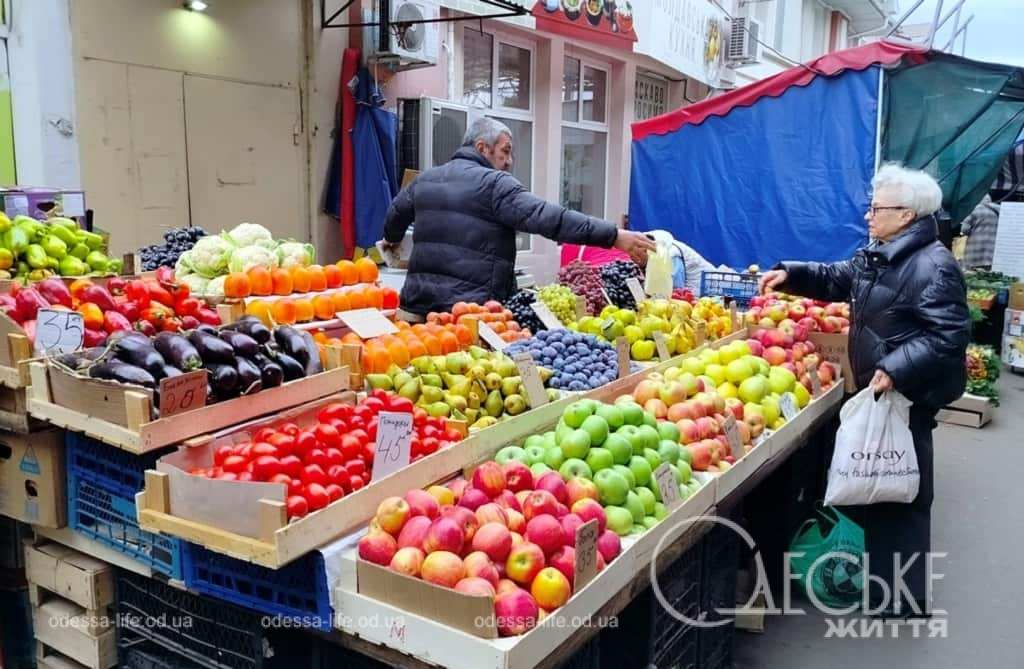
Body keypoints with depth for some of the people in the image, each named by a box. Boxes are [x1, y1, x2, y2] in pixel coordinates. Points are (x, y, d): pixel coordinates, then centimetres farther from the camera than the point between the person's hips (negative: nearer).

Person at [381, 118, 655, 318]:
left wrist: (392, 240, 56)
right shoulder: (494, 184, -9)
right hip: (471, 308, -7)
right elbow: (549, 218, -20)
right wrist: (614, 236, -21)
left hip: (418, 302, 7)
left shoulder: (424, 179, 14)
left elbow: (395, 215, 32)